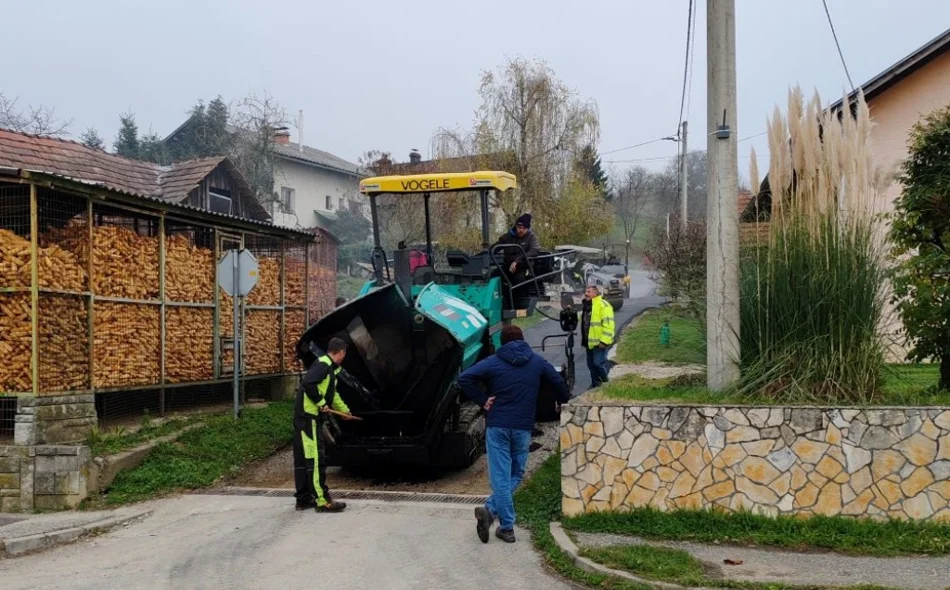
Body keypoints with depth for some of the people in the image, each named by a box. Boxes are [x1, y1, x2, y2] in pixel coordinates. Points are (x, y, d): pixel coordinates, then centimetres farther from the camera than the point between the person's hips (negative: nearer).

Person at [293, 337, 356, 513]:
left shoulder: (330, 368, 19)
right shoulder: (323, 365, -13)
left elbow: (332, 393, 34)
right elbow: (308, 384, -28)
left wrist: (344, 410, 42)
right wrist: (321, 403, -19)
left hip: (311, 417, 10)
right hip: (308, 416, -10)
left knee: (303, 458, 13)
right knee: (315, 458, -9)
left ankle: (304, 498, 19)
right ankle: (322, 501, -8)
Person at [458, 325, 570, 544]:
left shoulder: (493, 362, 0)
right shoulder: (537, 362, 6)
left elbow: (464, 378, -12)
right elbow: (558, 383, 10)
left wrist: (482, 400, -5)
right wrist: (564, 403, 28)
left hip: (497, 426, -1)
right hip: (523, 427, 1)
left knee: (500, 476, 0)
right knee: (515, 474, 12)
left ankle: (507, 527, -8)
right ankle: (490, 510, -6)